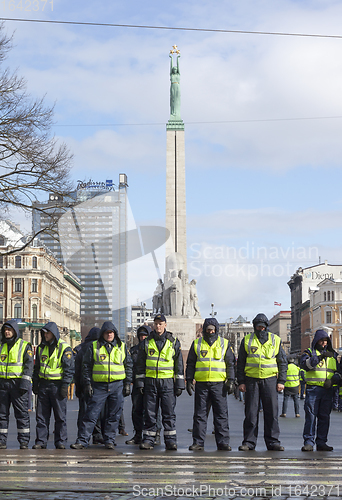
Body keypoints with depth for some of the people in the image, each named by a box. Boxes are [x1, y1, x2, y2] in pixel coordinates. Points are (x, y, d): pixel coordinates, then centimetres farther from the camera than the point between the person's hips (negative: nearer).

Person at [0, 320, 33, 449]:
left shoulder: (24, 346, 2)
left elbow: (29, 365, -4)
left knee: (22, 413, -2)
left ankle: (24, 441, 2)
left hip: (18, 383, -4)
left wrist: (25, 383, -14)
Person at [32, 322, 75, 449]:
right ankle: (41, 441, 9)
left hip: (58, 385, -5)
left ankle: (61, 441, 7)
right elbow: (37, 367, 19)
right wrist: (35, 384, 13)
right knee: (41, 415, 4)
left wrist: (65, 385, -13)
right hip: (43, 385, 5)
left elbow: (69, 369, -6)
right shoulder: (41, 348, 12)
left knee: (60, 415, 0)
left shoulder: (64, 348, -5)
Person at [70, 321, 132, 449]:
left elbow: (128, 366, 13)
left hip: (117, 385, 1)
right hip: (99, 386, -1)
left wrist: (127, 383, 7)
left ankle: (109, 440, 14)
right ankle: (82, 440, 0)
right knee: (91, 414, -3)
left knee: (114, 415, 4)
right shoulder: (94, 346, 4)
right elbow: (86, 366, 6)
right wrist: (87, 383, -2)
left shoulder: (122, 347, 9)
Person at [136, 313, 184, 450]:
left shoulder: (174, 342, 5)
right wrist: (140, 383, 4)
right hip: (150, 381, 1)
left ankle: (171, 440, 2)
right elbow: (140, 365, 11)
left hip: (168, 381, -1)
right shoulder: (146, 343, 8)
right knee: (149, 413, 2)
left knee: (169, 412, -3)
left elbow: (179, 364, 6)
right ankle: (148, 440, 7)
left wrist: (179, 385, 1)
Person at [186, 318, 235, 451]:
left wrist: (231, 380, 0)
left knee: (221, 413, -1)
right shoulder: (196, 344, 10)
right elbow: (190, 364, 12)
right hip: (201, 384, 1)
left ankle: (223, 441, 4)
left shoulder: (225, 344, 9)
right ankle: (198, 442, 6)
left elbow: (230, 363, 9)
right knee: (200, 414, 2)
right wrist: (189, 380, 4)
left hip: (219, 384, -1)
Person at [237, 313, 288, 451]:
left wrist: (281, 381, 2)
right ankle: (249, 442, 6)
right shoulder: (247, 340, 8)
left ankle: (273, 441, 5)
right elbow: (241, 362, 9)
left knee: (272, 412, -2)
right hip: (251, 380, 0)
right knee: (251, 412, 0)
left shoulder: (275, 340, 8)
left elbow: (283, 362, 10)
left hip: (270, 379, 0)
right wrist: (241, 381, 2)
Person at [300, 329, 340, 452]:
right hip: (313, 389, -4)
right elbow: (304, 365, -13)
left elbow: (338, 372, 19)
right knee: (311, 416, -9)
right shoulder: (309, 352, 7)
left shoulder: (333, 355, 20)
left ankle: (321, 443, 9)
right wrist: (319, 357, -21)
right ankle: (309, 442, -7)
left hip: (327, 390, 4)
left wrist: (332, 380, -2)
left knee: (324, 417, 4)